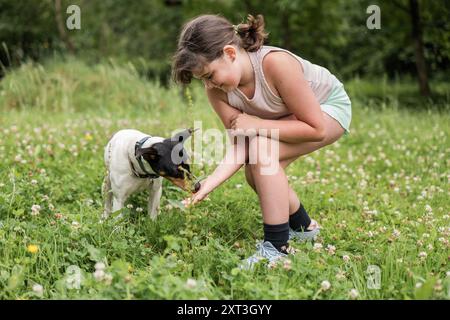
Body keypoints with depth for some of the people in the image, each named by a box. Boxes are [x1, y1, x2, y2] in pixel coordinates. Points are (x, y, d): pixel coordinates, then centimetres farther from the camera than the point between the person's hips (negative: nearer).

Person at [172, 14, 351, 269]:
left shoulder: (276, 63, -38)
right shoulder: (217, 91, -18)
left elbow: (316, 129, -32)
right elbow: (240, 145, -18)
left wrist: (257, 125, -33)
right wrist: (210, 183, -32)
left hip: (331, 107, -7)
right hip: (293, 114, 7)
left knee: (262, 150, -28)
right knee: (256, 173, -6)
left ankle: (276, 249, -20)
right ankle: (303, 227, 23)